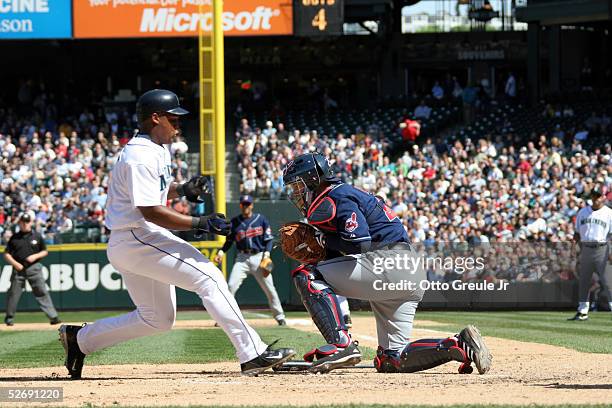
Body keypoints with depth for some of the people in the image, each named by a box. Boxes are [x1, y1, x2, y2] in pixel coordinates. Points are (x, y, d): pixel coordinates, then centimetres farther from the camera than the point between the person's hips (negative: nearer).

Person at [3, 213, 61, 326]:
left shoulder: (37, 236, 5)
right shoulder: (14, 238, 5)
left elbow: (45, 252, 11)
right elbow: (7, 254, 6)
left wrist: (35, 256, -8)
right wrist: (15, 263, -10)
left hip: (34, 268, -1)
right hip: (18, 268, 1)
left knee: (42, 291, -7)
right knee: (14, 293, 3)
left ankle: (53, 317, -10)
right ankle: (9, 317, 18)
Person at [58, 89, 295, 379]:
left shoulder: (159, 150, 15)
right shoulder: (141, 157, -18)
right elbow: (150, 211, -25)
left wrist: (181, 190, 7)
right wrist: (199, 223, -28)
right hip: (137, 238, -11)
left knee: (158, 318, 16)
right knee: (209, 278, -17)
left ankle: (80, 338, 21)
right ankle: (252, 354, -22)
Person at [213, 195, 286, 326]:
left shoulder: (261, 219, 3)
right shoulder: (235, 222, 7)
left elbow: (268, 239, 3)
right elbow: (229, 240, 11)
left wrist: (266, 255, -10)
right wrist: (221, 252, -6)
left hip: (258, 257, -1)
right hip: (242, 258, 1)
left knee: (269, 288, -1)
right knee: (231, 286, -12)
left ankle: (280, 317, 11)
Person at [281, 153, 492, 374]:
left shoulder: (337, 197, -7)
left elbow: (359, 243, -20)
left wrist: (324, 240, -5)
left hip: (389, 265, -10)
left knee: (306, 275, -11)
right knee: (390, 362, 8)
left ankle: (341, 345, -19)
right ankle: (461, 345, -4)